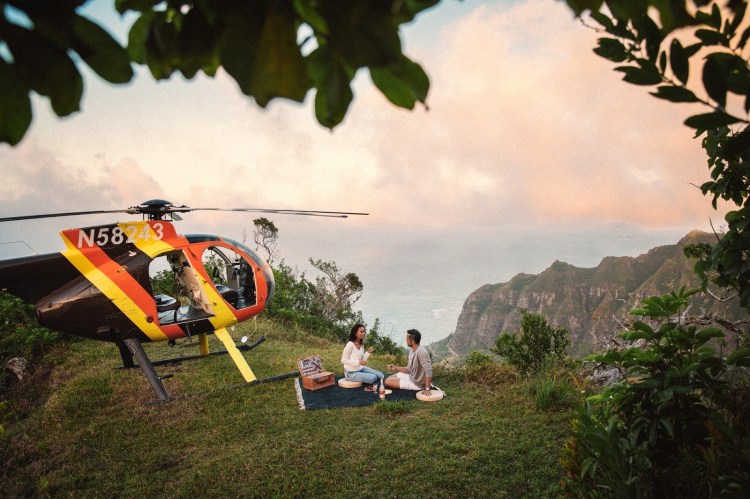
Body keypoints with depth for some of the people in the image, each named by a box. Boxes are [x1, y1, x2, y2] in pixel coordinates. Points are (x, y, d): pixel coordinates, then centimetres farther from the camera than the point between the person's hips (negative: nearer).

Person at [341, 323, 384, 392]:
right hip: (351, 373, -8)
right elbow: (343, 360, -20)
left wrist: (368, 353, -8)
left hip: (361, 369, 8)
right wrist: (358, 362, -27)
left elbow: (362, 359, 8)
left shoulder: (361, 344, 5)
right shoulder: (350, 344, -20)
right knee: (373, 377, -23)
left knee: (381, 376, -4)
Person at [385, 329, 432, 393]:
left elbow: (428, 371, -35)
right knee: (389, 378, 20)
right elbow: (409, 370, 9)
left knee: (388, 382, -11)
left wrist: (427, 389, -33)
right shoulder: (412, 351, 2)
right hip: (412, 377, 9)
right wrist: (395, 367, -2)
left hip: (417, 384, -9)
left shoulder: (421, 352, -30)